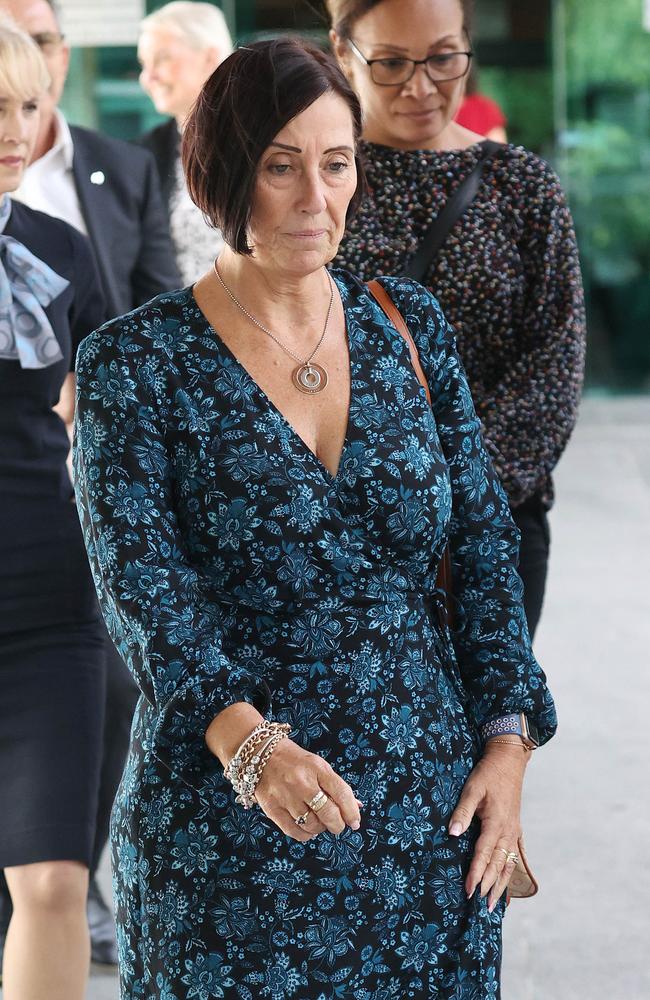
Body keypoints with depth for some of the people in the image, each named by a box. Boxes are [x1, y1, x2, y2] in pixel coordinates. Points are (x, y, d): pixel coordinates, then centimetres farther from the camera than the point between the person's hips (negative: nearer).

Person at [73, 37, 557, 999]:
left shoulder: (410, 324, 7)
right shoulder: (135, 363, -6)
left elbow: (483, 540, 7)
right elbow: (141, 582, -17)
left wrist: (508, 739, -3)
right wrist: (244, 739, -33)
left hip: (430, 806, 4)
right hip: (231, 829, -3)